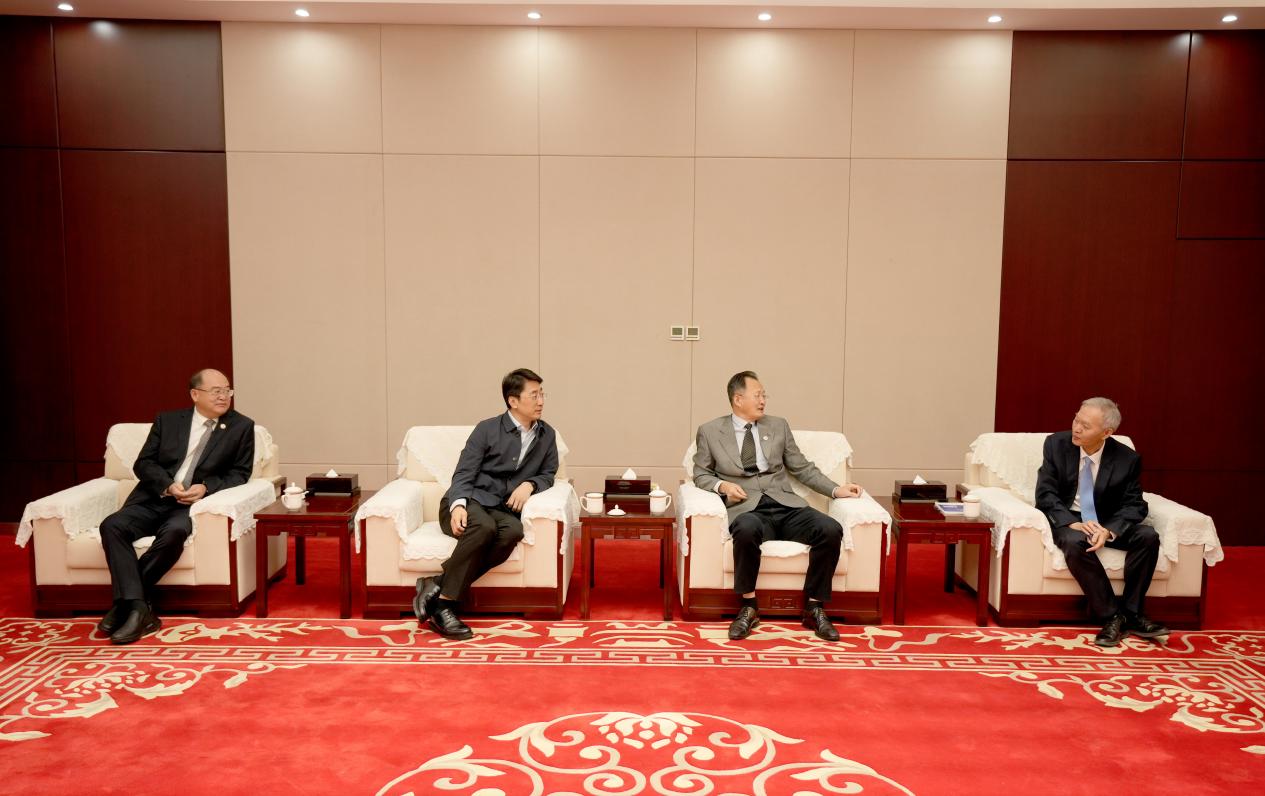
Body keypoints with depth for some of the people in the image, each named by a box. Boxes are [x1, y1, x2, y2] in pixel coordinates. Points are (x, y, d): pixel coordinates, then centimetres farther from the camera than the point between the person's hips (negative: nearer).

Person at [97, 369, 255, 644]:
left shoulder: (241, 426, 7)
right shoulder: (167, 420, 13)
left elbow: (240, 473, 5)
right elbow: (143, 463, 9)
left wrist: (205, 487, -13)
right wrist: (168, 485, -12)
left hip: (193, 505, -3)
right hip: (153, 499, 3)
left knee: (173, 532, -35)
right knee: (112, 526, -25)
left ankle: (125, 601, -17)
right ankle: (139, 608, -28)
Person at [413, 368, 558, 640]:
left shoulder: (547, 435, 11)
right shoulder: (487, 429, 0)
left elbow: (548, 474, 17)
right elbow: (463, 475, -3)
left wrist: (529, 484, -8)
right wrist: (458, 505, -24)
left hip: (502, 510, 3)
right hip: (468, 502, -3)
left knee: (514, 531, -34)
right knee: (484, 526, -39)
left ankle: (438, 584, -29)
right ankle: (442, 604, -32)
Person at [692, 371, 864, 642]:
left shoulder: (778, 426, 17)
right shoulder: (710, 431, 10)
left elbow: (802, 468, 18)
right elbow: (701, 474, 12)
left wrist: (836, 489, 5)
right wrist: (721, 485, -9)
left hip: (786, 506, 3)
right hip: (747, 509, -3)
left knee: (830, 529, -25)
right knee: (747, 530, -40)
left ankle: (814, 608, -9)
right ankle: (748, 608, -20)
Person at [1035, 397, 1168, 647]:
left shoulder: (1127, 458, -6)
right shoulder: (1056, 444, -8)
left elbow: (1134, 505, -6)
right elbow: (1045, 494, -11)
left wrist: (1109, 530, -27)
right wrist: (1074, 523, -28)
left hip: (1107, 522, 2)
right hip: (1067, 520, -2)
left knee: (1148, 536, -24)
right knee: (1075, 542, -35)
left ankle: (1131, 613, -12)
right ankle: (1111, 616, -22)